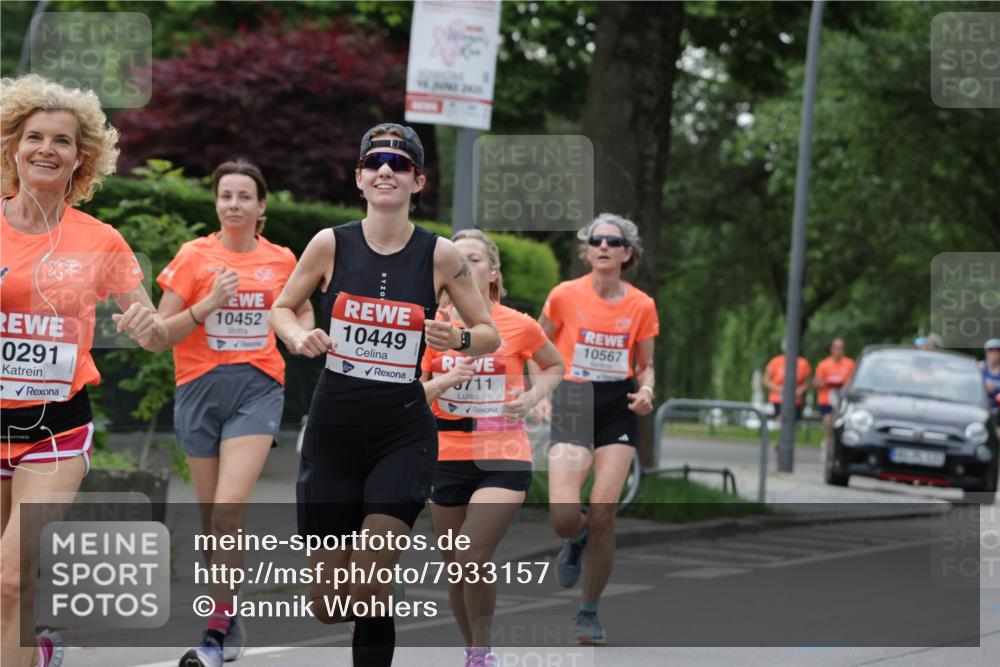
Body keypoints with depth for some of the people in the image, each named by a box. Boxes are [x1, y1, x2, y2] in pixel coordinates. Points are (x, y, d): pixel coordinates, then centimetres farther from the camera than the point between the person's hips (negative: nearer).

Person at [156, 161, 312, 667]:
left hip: (258, 387, -1)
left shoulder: (282, 260, 6)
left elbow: (302, 309, 25)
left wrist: (302, 334, 3)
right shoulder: (194, 256, 1)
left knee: (229, 508, -17)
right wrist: (208, 304, -16)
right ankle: (230, 624, 23)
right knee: (211, 515, 7)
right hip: (201, 388, 1)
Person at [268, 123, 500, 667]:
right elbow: (281, 308, 11)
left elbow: (490, 335, 5)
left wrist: (458, 340, -17)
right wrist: (298, 336, -11)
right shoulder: (331, 244, -3)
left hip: (403, 432, -1)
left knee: (368, 594, -18)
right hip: (333, 427, 2)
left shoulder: (440, 255, -4)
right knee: (326, 607, 5)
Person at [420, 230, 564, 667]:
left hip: (504, 458, -3)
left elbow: (555, 366, 15)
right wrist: (448, 378, -19)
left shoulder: (519, 326, -3)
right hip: (448, 458, 3)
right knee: (454, 568, 10)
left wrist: (533, 397, -4)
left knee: (473, 560, -18)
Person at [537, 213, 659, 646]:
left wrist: (646, 390, -10)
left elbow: (645, 366, 12)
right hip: (573, 405, -1)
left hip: (619, 410, 1)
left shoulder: (641, 306, 2)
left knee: (603, 516, -5)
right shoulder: (565, 295, -3)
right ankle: (576, 543, 25)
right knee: (564, 517, -15)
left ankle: (589, 612, 13)